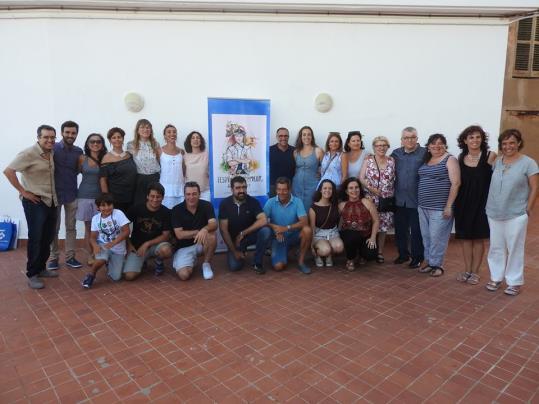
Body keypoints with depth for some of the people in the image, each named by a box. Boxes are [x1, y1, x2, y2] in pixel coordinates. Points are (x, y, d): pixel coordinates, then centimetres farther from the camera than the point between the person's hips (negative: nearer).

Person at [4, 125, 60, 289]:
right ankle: (32, 275, 9)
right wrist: (23, 191, -17)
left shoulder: (51, 153, 8)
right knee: (35, 238, -2)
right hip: (35, 202, -7)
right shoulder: (29, 153, -14)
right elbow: (8, 171, -20)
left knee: (47, 238, 14)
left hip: (51, 201, 7)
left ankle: (41, 268, 28)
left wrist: (53, 194, 9)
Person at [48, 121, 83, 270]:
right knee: (53, 228, 6)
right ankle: (53, 257, 17)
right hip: (55, 193, -3)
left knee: (71, 227, 8)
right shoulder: (52, 148, -7)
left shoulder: (78, 151, 5)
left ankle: (70, 257, 17)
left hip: (72, 194, 3)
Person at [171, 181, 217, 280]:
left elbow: (214, 224, -22)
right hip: (184, 246, -1)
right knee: (184, 275, -23)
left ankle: (207, 264, -7)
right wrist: (198, 232, -20)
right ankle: (191, 261, 14)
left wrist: (204, 229, -44)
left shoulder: (206, 205, -8)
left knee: (211, 235, -33)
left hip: (202, 242, 1)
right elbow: (179, 235, -15)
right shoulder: (177, 210, -10)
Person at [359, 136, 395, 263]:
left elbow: (395, 179, 9)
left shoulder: (391, 161, 6)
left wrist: (393, 195, 0)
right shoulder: (368, 160, 2)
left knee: (382, 226, 5)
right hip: (370, 198, -1)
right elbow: (361, 178, -3)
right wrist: (371, 188, -14)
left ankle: (380, 252, 18)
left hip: (386, 199, 2)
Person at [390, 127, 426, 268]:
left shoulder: (425, 153, -6)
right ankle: (403, 254, 30)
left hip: (417, 200, -4)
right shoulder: (395, 154, 7)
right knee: (400, 229, 13)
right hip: (399, 199, 4)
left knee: (416, 231, 5)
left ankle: (417, 257, 21)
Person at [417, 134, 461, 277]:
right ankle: (429, 262, 24)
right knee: (426, 236, 12)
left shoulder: (450, 160, -6)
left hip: (439, 207, -6)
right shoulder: (426, 160, 13)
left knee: (437, 237, -1)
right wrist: (420, 203, 12)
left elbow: (455, 183, -13)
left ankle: (437, 265, 13)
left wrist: (448, 206, -17)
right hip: (423, 206, 7)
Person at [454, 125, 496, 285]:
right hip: (463, 203, 3)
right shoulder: (461, 157, 4)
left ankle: (475, 272, 17)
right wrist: (455, 201, 6)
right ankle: (467, 270, 21)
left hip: (482, 203, -3)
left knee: (478, 238, 6)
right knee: (465, 237, 8)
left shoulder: (490, 156, -6)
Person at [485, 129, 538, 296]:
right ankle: (496, 277, 27)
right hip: (494, 213, 4)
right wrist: (490, 205, 7)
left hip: (516, 215, -4)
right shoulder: (497, 161, 6)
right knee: (496, 247, 13)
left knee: (515, 248, 6)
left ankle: (514, 281, 19)